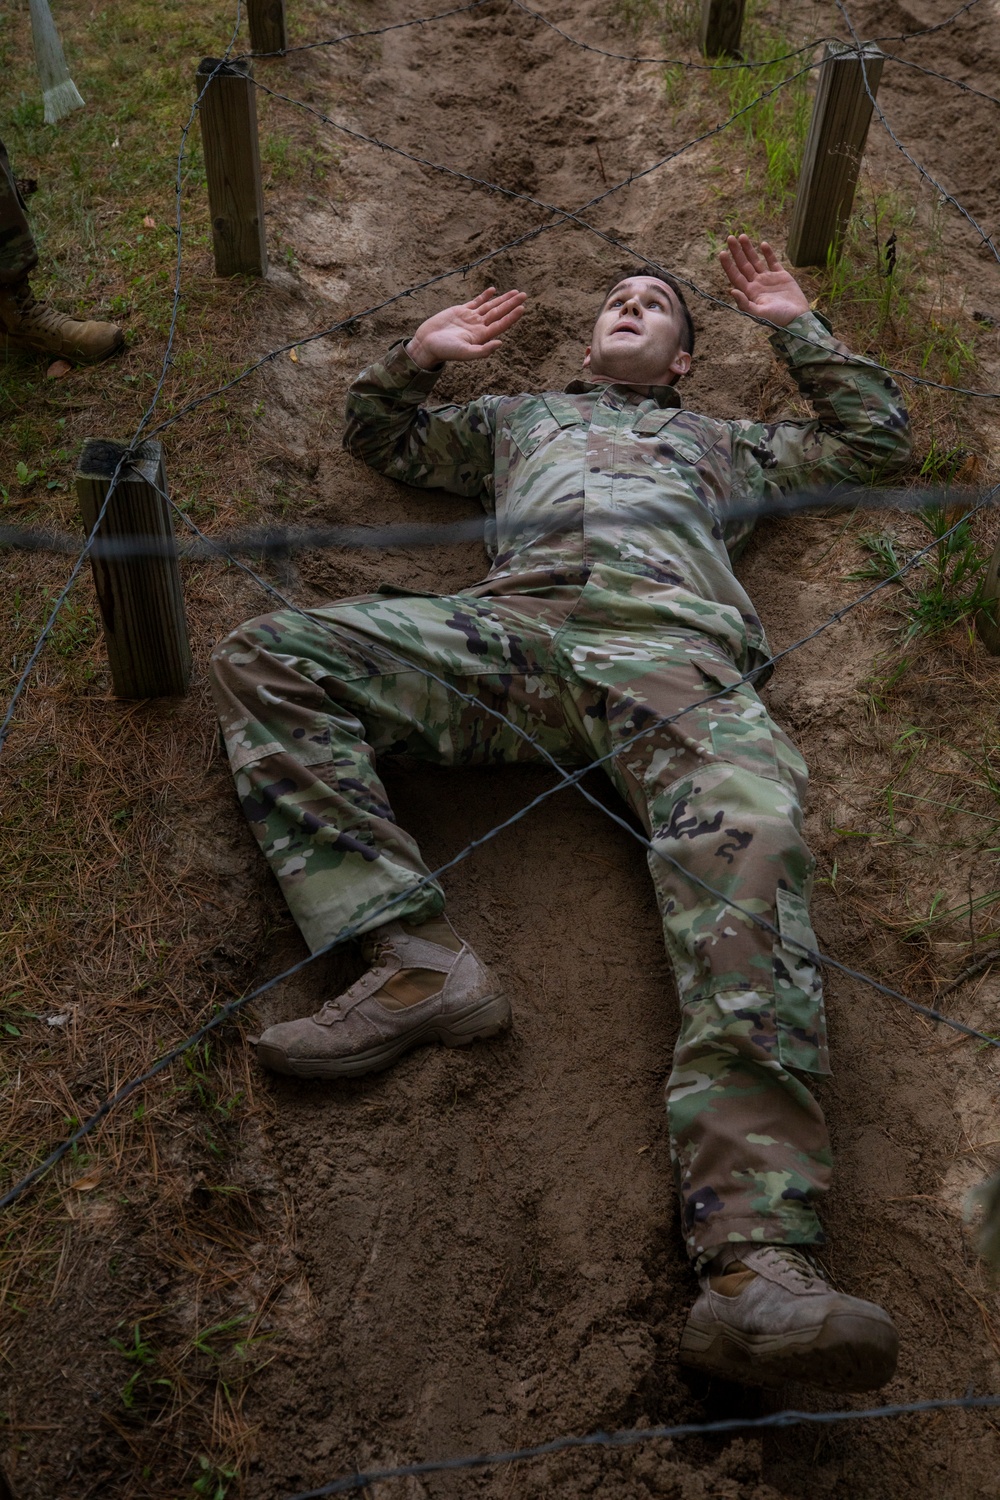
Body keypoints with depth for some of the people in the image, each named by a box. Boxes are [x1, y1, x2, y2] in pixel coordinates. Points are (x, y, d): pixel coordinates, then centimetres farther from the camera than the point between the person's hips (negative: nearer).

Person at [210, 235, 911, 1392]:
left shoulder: (720, 441, 41)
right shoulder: (517, 418, 43)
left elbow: (876, 437, 45)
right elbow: (377, 435, 47)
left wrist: (796, 327, 41)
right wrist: (416, 356, 29)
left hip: (674, 645, -1)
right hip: (509, 632, 2)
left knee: (750, 841, -34)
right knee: (262, 657, -19)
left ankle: (754, 1263, -46)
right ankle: (417, 960, -32)